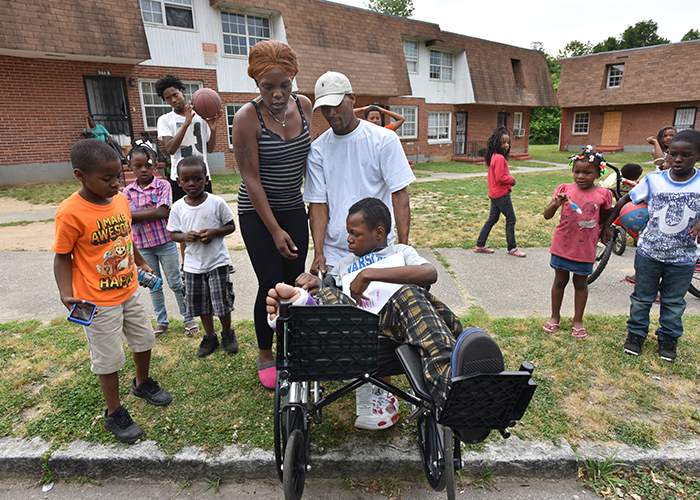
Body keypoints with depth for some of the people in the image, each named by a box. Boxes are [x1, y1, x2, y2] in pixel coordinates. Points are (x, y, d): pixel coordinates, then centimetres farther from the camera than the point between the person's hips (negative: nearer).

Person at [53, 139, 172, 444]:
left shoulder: (121, 199, -3)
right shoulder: (71, 213, -22)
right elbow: (62, 257, -13)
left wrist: (140, 263, 17)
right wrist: (67, 294, -24)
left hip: (129, 291, 6)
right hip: (98, 302, -6)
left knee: (144, 339, 21)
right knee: (108, 358, 8)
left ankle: (143, 383, 48)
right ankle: (114, 414, 29)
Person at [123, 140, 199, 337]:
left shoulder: (163, 185, -8)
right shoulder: (128, 191, 0)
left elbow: (162, 212, -20)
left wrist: (136, 215, -16)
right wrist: (152, 212, -18)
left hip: (165, 242, -3)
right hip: (143, 245, 3)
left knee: (175, 282, 7)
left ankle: (189, 319, 20)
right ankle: (161, 321, 29)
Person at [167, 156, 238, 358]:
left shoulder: (217, 203, -10)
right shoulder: (178, 207, -3)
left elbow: (231, 226, -2)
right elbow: (172, 233, 4)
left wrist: (214, 232, -20)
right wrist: (185, 236, -17)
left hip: (217, 261, -3)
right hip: (193, 264, 3)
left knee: (222, 302, 2)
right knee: (201, 305, 13)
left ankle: (227, 333, 28)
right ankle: (210, 337, 34)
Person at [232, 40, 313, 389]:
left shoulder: (303, 105, -1)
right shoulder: (247, 117, -16)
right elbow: (250, 177, -17)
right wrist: (274, 230, -18)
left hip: (294, 207, 5)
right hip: (257, 212, -4)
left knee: (295, 281, 7)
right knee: (271, 284, -2)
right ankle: (265, 356, 20)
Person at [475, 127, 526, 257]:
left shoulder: (494, 156, 11)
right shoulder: (500, 158, -19)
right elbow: (500, 178, -24)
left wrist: (509, 178, 4)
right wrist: (511, 180, -9)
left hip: (495, 193, 10)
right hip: (502, 194, -10)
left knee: (492, 219, 15)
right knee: (511, 219, 1)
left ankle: (480, 245, 17)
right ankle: (512, 248, 10)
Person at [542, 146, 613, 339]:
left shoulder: (603, 194, -6)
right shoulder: (564, 189, -6)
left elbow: (605, 220, 10)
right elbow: (547, 215, -12)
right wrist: (556, 203, -28)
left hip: (585, 248, 0)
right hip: (562, 245, 0)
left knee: (581, 283, 14)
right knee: (560, 281, 15)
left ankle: (578, 321, 29)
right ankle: (555, 317, 30)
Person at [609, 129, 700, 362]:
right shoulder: (653, 180, -10)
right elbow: (625, 200, 1)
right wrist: (607, 224, -3)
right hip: (649, 252, 0)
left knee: (674, 302, 15)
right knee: (642, 297, 13)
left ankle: (668, 338, 34)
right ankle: (636, 333, 30)